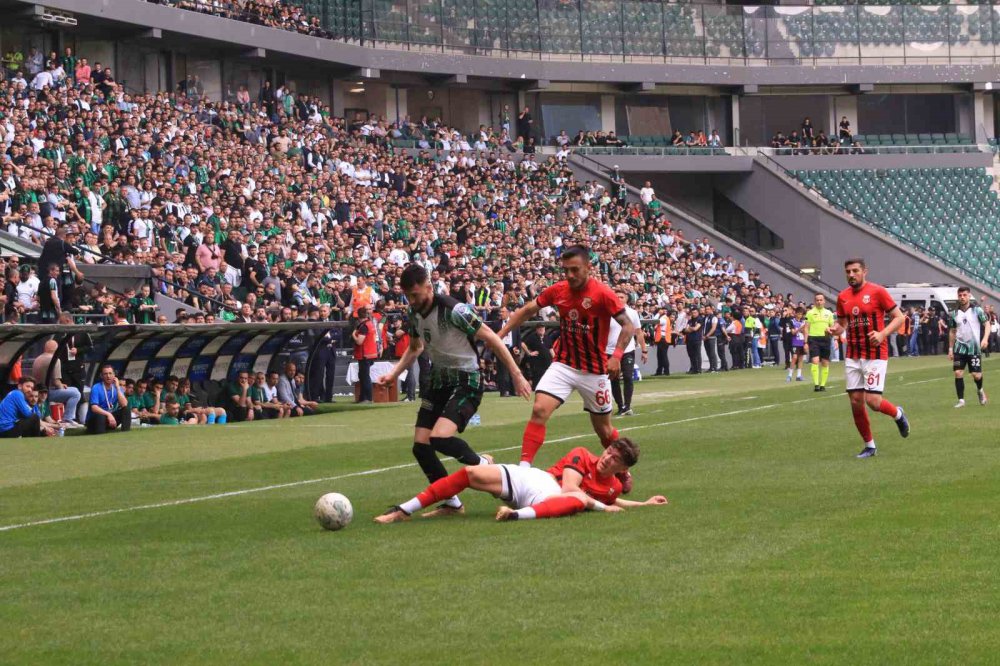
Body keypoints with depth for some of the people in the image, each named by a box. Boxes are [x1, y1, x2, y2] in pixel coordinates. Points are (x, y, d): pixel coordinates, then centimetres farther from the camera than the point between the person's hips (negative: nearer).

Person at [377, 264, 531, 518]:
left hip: (467, 380, -8)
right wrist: (394, 374, 9)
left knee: (439, 438, -27)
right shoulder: (413, 314, 1)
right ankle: (451, 504, 14)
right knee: (420, 447, -1)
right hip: (438, 380, 8)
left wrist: (516, 375, -14)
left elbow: (491, 339, -15)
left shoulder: (453, 310, -22)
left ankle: (481, 463, 2)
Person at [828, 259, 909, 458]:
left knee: (873, 400, -13)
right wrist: (834, 330, -5)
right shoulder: (843, 297, 8)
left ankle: (898, 414, 20)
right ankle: (869, 445, 16)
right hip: (853, 357, 5)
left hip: (875, 355, -5)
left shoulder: (877, 292, -8)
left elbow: (899, 317, -6)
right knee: (856, 401, 2)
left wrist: (882, 334, -21)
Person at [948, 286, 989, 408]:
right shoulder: (954, 314, 6)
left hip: (974, 347, -2)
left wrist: (985, 338, -19)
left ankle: (980, 390, 31)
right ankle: (961, 400, 2)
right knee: (958, 373, -7)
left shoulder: (977, 310, -3)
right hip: (960, 347, 2)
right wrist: (950, 349, 11)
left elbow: (987, 324, -3)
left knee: (976, 375, -2)